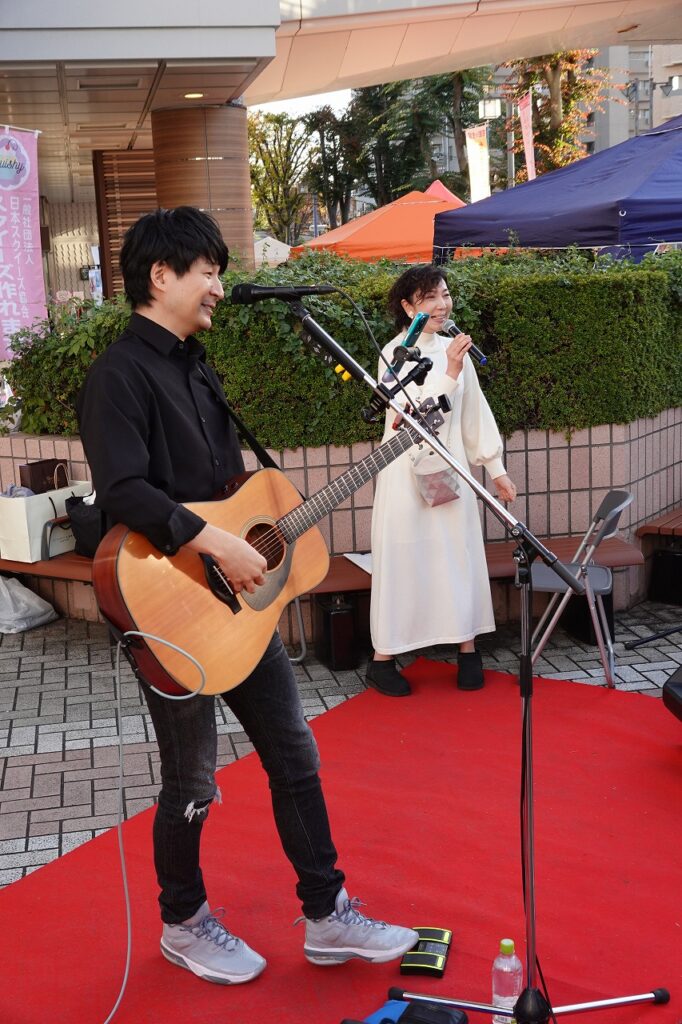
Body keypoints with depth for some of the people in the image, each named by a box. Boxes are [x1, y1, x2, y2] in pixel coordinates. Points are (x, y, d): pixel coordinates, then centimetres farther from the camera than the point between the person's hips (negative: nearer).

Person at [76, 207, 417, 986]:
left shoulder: (193, 368, 14)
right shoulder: (120, 372, -14)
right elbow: (122, 491, -27)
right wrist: (219, 544, -30)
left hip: (236, 598, 9)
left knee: (294, 753, 13)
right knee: (192, 783, 7)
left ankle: (327, 917, 26)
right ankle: (183, 924, 31)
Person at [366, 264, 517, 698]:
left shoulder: (453, 349, 7)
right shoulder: (395, 354, -9)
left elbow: (475, 412, 11)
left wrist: (496, 468, 11)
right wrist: (451, 372, -26)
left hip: (451, 471, 5)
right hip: (408, 476, -5)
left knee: (461, 558, 8)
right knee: (403, 562, 0)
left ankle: (468, 649, 21)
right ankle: (382, 659, 11)